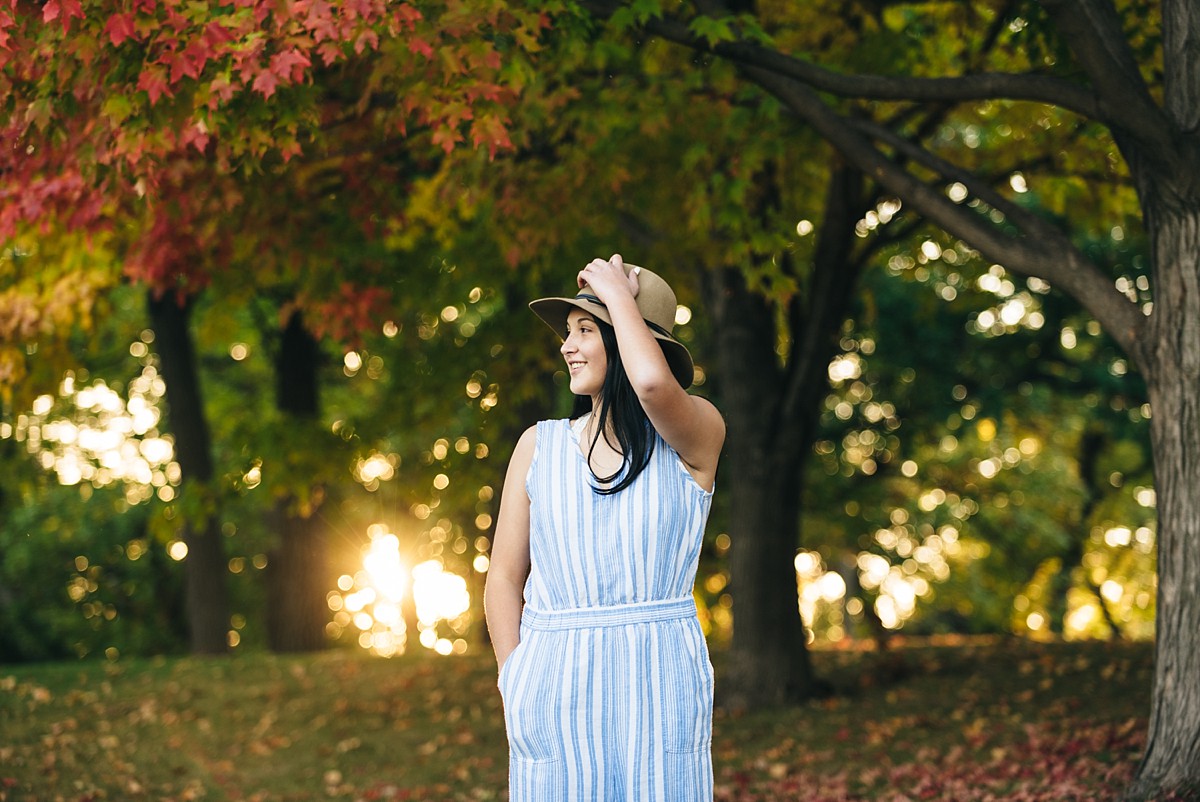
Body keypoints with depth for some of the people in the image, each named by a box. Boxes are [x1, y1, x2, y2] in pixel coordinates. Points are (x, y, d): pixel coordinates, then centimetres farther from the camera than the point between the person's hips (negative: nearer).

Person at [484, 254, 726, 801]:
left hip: (658, 690, -2)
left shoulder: (694, 438, -1)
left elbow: (653, 382, -24)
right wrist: (518, 692, -2)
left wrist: (618, 293, -8)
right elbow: (504, 581, 8)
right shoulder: (540, 446, 7)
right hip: (554, 686, 2)